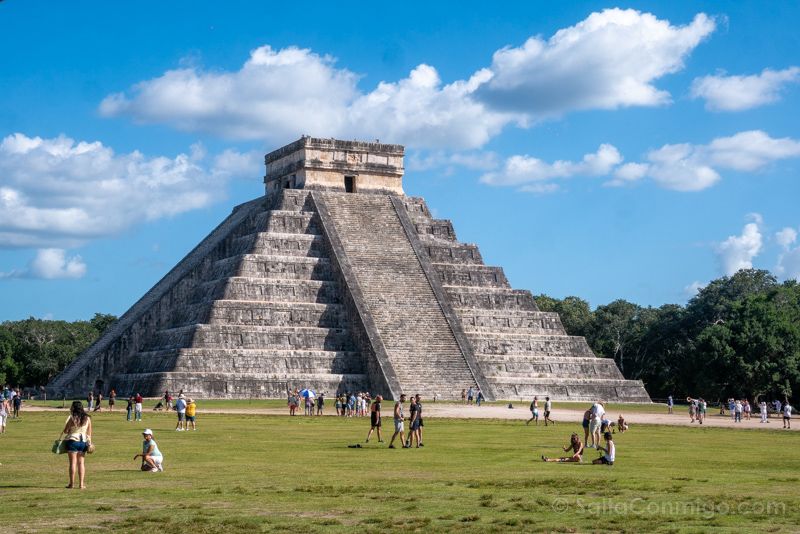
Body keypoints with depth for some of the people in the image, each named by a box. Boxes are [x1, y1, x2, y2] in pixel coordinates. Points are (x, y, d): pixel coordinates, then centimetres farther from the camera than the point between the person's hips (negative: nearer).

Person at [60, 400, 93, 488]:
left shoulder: (72, 418, -10)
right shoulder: (87, 418, 3)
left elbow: (65, 431, -5)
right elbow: (89, 432, 6)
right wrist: (89, 443, 11)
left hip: (72, 441, -4)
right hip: (83, 442, 4)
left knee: (73, 463, 2)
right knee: (81, 462, 9)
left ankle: (72, 483, 4)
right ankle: (81, 483, 6)